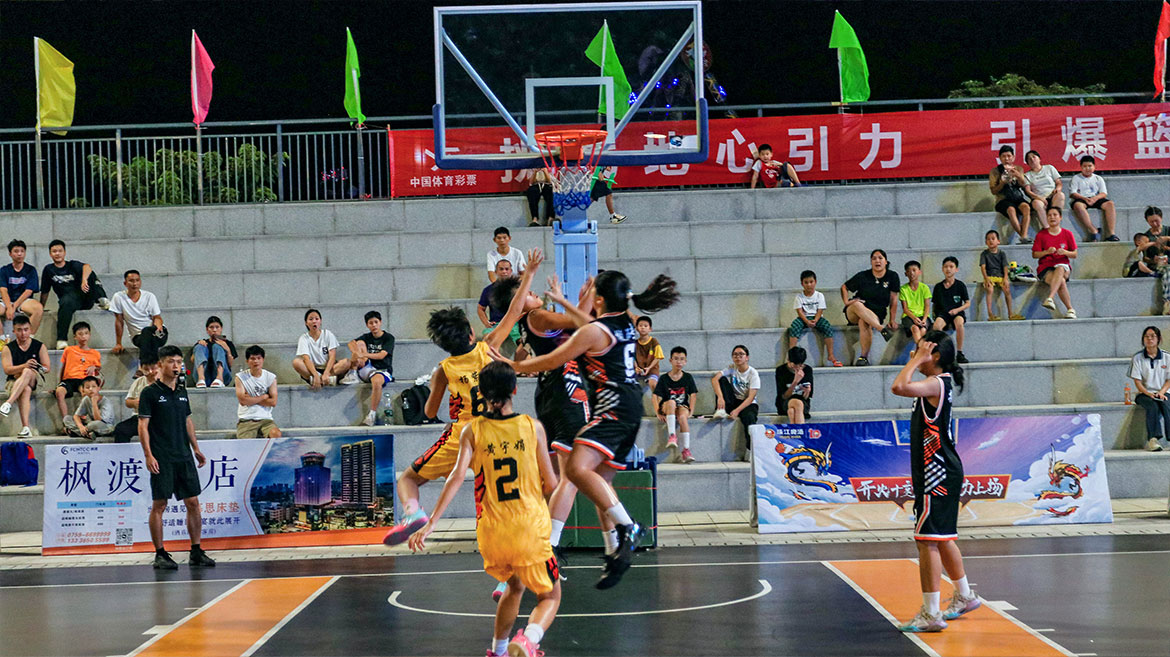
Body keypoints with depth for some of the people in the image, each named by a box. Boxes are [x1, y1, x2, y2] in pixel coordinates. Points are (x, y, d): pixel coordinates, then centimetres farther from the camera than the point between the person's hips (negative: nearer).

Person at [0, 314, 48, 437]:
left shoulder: (39, 346, 7)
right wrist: (24, 366, -27)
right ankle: (25, 427, -50)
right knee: (26, 390, -36)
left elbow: (46, 368, 1)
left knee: (27, 372, -35)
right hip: (14, 382, 0)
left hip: (36, 381, 0)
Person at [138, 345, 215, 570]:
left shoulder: (182, 391, 14)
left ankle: (196, 552, 11)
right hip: (161, 459, -6)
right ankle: (160, 554, 5)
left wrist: (195, 448, 20)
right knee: (159, 504, -2)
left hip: (184, 457, 6)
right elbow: (143, 426, -7)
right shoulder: (150, 393, -4)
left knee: (193, 503, 4)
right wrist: (148, 455, -15)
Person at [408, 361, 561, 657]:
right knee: (550, 597, 12)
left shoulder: (472, 430, -1)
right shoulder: (533, 427, -2)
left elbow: (457, 476, -13)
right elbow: (550, 485, 1)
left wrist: (431, 523, -13)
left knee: (515, 586, 31)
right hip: (530, 528, -3)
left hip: (491, 532, 3)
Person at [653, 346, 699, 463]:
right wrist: (658, 412, -17)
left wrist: (690, 411, -8)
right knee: (671, 402, -37)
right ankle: (672, 436, -43)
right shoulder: (664, 378, 1)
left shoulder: (688, 377, 8)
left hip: (683, 406, 1)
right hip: (667, 408, -1)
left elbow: (693, 395, 5)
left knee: (682, 417, -35)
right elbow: (656, 397, -4)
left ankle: (686, 450, -36)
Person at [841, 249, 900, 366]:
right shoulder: (863, 276, 1)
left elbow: (893, 300, 2)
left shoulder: (892, 277, 2)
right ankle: (882, 329, -49)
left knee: (864, 322, -37)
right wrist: (846, 302, -5)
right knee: (857, 304, -38)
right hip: (853, 313, 0)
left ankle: (864, 357, -37)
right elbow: (844, 287, 12)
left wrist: (892, 320, -3)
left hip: (877, 314, 0)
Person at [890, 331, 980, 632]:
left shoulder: (936, 383, -17)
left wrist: (918, 358, -23)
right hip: (942, 471, 11)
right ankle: (964, 597, 39)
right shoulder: (941, 382, 14)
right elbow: (902, 387, 29)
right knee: (942, 538, 23)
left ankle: (931, 614, -10)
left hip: (937, 473, -11)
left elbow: (900, 387, -33)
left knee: (928, 539, -10)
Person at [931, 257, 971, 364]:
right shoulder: (938, 286, 9)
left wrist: (957, 310, -10)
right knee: (937, 325, -34)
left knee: (959, 323, -36)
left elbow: (968, 303, 6)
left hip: (957, 312, -1)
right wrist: (934, 314, -3)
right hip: (942, 313, 1)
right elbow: (934, 304, 15)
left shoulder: (960, 285, 5)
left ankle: (959, 353, -23)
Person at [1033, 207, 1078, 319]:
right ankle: (1070, 309, -24)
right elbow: (1034, 254, 5)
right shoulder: (1041, 235, 7)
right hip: (1045, 268, 0)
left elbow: (1074, 254, 11)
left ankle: (1050, 298, -53)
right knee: (1061, 281, -33)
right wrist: (1047, 252, -13)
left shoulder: (1067, 234, 9)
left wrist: (1065, 252, -11)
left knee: (1060, 269, -39)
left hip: (1064, 265, 0)